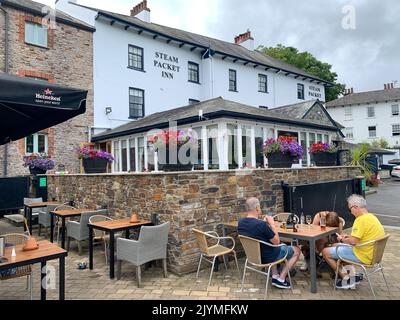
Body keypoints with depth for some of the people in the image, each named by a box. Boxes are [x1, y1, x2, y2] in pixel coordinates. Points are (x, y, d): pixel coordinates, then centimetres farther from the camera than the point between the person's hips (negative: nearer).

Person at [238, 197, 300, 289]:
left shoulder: (240, 222, -11)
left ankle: (275, 276, 28)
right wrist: (272, 223, -15)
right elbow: (277, 242, -21)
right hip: (267, 257, -7)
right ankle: (281, 279, 12)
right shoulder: (261, 224, -34)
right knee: (296, 250, 14)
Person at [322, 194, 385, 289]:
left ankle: (346, 279, 1)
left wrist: (342, 239, -7)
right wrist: (348, 237, 15)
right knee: (336, 247, 26)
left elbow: (353, 242, -27)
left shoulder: (361, 219, -24)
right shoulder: (371, 216, 7)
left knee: (326, 252, -4)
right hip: (372, 254, 10)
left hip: (364, 256, -10)